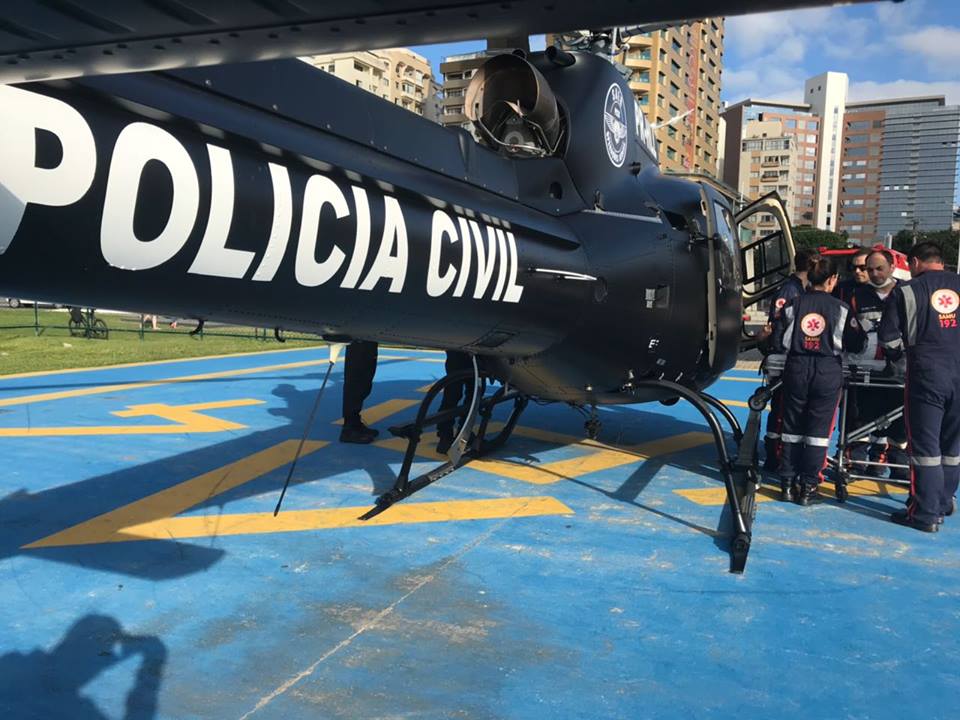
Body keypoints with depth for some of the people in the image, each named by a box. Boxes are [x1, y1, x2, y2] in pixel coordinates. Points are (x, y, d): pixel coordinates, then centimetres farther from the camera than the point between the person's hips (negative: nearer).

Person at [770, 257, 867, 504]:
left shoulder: (793, 304, -1)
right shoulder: (841, 308, -3)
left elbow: (778, 341, -1)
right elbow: (857, 344, -1)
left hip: (796, 369, 2)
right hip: (828, 372, -2)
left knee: (792, 427, 11)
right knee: (818, 430, 5)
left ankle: (788, 484, 15)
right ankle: (807, 487, 6)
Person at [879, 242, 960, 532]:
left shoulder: (906, 291, -4)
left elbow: (890, 339, -3)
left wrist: (905, 350, 17)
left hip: (926, 375, -4)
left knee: (925, 445, 2)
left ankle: (926, 514, 4)